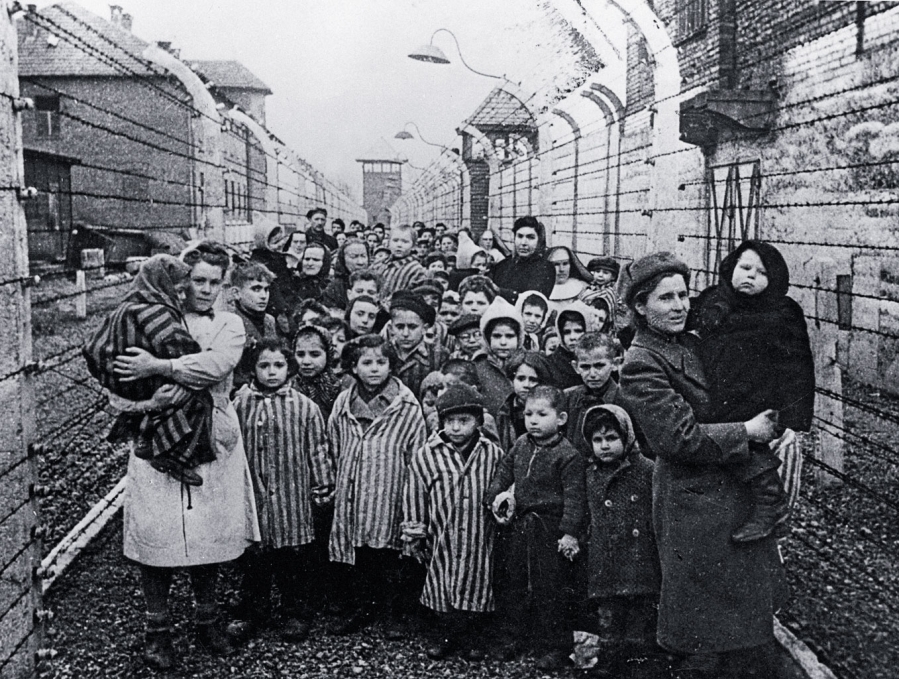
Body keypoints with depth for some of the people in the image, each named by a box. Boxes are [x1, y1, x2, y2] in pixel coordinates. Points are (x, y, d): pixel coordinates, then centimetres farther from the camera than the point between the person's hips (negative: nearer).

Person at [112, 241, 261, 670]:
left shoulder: (230, 325, 7)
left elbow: (217, 364, -14)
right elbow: (128, 369, -7)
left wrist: (159, 368, -21)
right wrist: (188, 373, -21)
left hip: (212, 443, 2)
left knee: (210, 534, 9)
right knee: (157, 536, 1)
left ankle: (207, 619, 29)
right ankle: (157, 628, 19)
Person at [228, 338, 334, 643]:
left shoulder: (305, 407, -4)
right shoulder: (240, 405, 0)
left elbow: (317, 451, 1)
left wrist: (323, 488, 1)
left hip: (292, 499, -1)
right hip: (252, 498, 2)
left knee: (292, 558, 8)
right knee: (253, 558, 12)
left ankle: (295, 612, 24)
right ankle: (253, 612, 28)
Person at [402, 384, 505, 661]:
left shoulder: (494, 455, -3)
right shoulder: (424, 456, -6)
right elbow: (414, 502, 0)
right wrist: (414, 538, 2)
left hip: (480, 542, 0)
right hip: (442, 542, 0)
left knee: (477, 590, 11)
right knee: (443, 590, 10)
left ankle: (473, 638, 31)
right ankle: (447, 636, 31)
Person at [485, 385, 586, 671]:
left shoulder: (568, 455, -16)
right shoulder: (521, 445, 5)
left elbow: (574, 497, -17)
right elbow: (504, 470, 19)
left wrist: (570, 532, -21)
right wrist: (495, 495, 6)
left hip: (551, 528, -7)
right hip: (522, 524, 7)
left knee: (552, 588, 0)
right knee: (519, 581, 18)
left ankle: (556, 647, 13)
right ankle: (520, 635, 34)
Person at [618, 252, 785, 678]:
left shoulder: (692, 345, 10)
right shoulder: (641, 365, -16)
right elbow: (682, 437, -21)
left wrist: (771, 429, 6)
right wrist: (746, 433, -14)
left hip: (735, 489, 8)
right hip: (696, 503, -8)